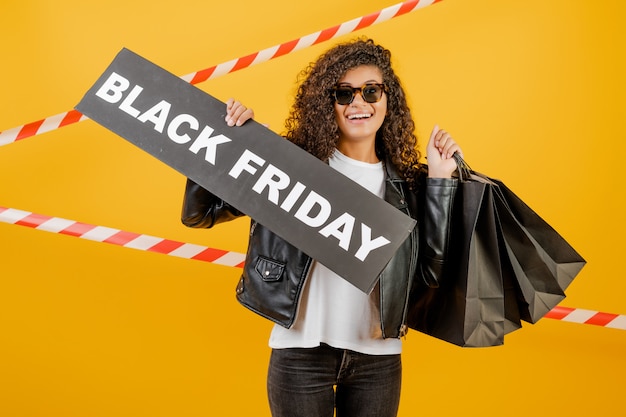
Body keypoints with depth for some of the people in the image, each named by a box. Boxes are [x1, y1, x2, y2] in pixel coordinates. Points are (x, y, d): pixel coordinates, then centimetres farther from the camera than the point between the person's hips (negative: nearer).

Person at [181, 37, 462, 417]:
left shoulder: (409, 184, 2)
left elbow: (431, 271, -5)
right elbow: (198, 214, -4)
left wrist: (439, 179, -6)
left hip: (379, 360, 2)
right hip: (302, 352, -2)